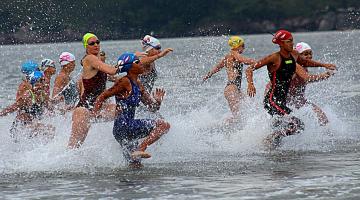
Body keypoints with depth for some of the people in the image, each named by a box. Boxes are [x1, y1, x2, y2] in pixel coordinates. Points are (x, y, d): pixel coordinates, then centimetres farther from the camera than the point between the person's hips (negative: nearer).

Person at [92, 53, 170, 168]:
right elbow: (102, 97, -10)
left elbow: (153, 108, 20)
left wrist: (158, 101, -1)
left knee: (135, 165, 17)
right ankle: (140, 149, -23)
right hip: (124, 125, -10)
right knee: (163, 125, -17)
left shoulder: (138, 85, 17)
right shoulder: (125, 82, -9)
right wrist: (94, 115, -23)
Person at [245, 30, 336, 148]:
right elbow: (250, 69, -13)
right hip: (272, 101, -9)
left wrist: (323, 65, 30)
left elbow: (305, 62, 31)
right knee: (297, 125, -19)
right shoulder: (274, 58, -15)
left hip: (282, 102, 9)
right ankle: (271, 140, -7)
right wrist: (250, 84, -30)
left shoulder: (293, 56, 7)